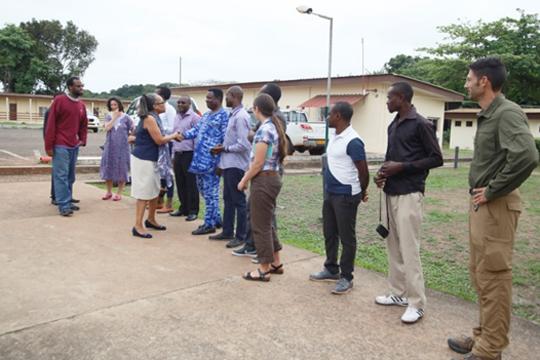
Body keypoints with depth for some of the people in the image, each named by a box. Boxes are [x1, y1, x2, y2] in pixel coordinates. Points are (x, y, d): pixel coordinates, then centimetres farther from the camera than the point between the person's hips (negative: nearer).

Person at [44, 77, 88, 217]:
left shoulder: (82, 105, 12)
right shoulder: (59, 100, -7)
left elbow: (84, 124, 23)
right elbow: (51, 124, -9)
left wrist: (82, 140, 8)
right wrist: (49, 146, -12)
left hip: (74, 146, 7)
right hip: (60, 146, -7)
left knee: (70, 176, 11)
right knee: (61, 176, -5)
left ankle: (68, 202, 19)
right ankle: (63, 205, -4)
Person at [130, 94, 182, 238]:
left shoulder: (153, 117, 13)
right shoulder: (150, 118, -17)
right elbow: (159, 140, -18)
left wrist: (172, 137, 4)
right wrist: (173, 136, -4)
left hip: (151, 159, 10)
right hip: (143, 160, -10)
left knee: (155, 190, 17)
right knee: (144, 193, -6)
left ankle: (151, 220, 32)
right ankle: (138, 226, 0)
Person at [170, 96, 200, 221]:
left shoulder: (194, 117, -9)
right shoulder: (177, 117, 16)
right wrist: (173, 155, 17)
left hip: (189, 154, -7)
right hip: (178, 155, 7)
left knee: (191, 184, -2)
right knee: (180, 184, 12)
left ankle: (193, 211, 6)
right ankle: (183, 208, 23)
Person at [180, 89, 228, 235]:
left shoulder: (224, 116, -10)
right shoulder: (206, 115, 18)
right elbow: (196, 129, 18)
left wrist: (221, 162, -20)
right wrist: (184, 135, -1)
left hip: (211, 160, -9)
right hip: (200, 159, 10)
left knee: (210, 192, -2)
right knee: (203, 189, 15)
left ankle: (209, 224, 8)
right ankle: (216, 219, 27)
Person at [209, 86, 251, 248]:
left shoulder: (241, 116, -18)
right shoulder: (233, 115, 12)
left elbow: (243, 145, -24)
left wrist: (225, 148, -12)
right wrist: (223, 147, 4)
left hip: (236, 165, -10)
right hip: (228, 164, 10)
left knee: (238, 201, 0)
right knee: (228, 199, 16)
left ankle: (241, 236, 10)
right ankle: (227, 231, 28)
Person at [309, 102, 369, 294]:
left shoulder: (353, 141, -19)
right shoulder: (334, 138, 9)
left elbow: (363, 171, -15)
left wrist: (362, 192, 0)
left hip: (346, 196, -9)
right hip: (330, 193, 9)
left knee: (347, 237, 2)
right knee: (329, 234, 17)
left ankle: (346, 277, 13)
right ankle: (331, 269, 32)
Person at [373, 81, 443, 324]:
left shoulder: (421, 124, -9)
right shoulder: (393, 126, 15)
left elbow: (436, 159, -10)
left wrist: (402, 167, -17)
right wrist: (383, 171, 4)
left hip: (409, 193, -8)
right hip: (391, 192, 8)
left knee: (409, 248, -7)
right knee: (394, 246, 12)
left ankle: (417, 303, 2)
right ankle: (398, 293, 23)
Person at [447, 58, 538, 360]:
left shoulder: (507, 113, -16)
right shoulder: (488, 115, 14)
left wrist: (492, 191, -21)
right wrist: (483, 192, 11)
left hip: (496, 205, -10)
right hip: (481, 204, 10)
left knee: (493, 277, -2)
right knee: (480, 273, 16)